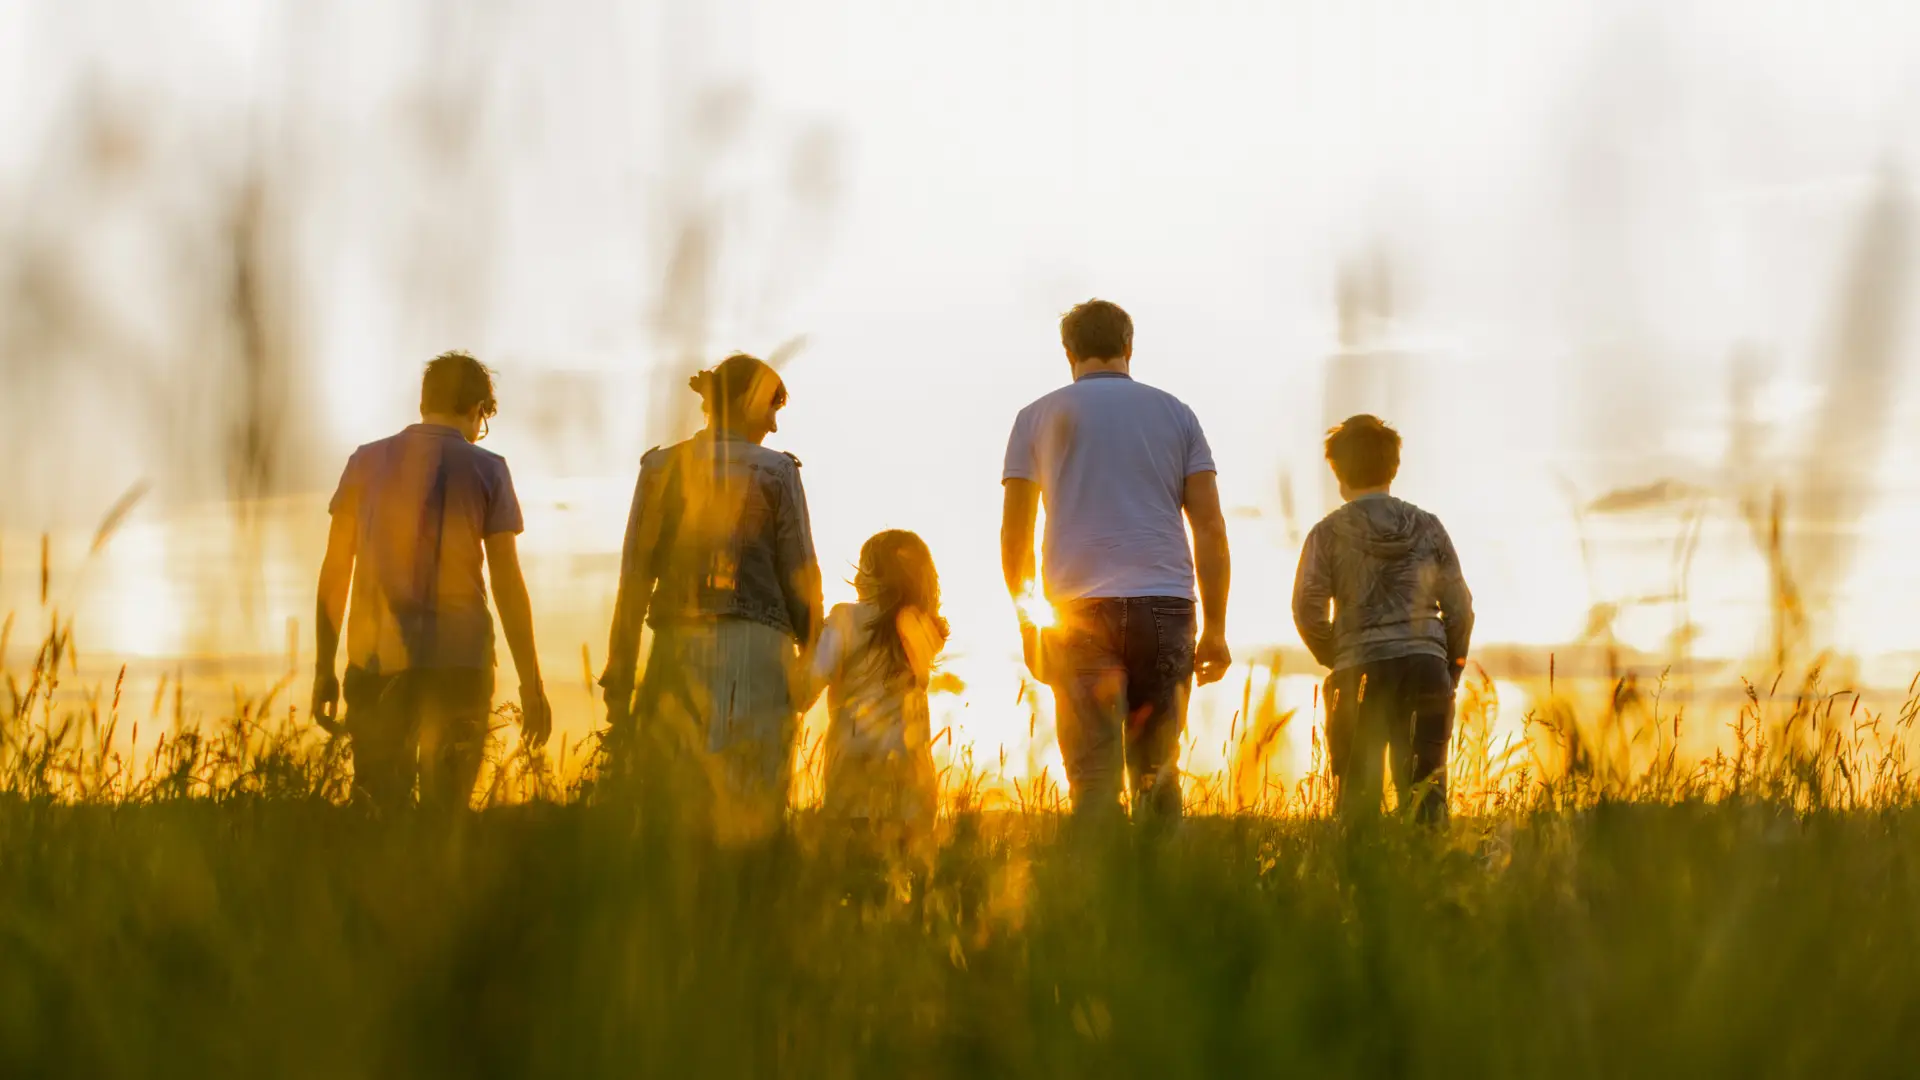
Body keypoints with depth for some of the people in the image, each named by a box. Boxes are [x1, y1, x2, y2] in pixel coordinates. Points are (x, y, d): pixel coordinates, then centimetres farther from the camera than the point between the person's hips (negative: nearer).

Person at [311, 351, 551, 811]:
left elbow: (335, 572, 7)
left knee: (377, 807, 6)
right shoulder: (486, 470, 1)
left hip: (377, 658, 2)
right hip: (459, 662, -2)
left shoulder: (366, 462, 8)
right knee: (445, 810, 3)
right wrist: (531, 684, 1)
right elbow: (508, 583, -2)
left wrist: (324, 670, 12)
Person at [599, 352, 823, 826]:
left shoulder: (662, 468, 8)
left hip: (676, 649, 3)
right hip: (754, 649, -3)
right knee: (747, 814, -2)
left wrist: (619, 680, 7)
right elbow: (800, 576, 0)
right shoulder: (775, 471, 0)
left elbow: (634, 579, 5)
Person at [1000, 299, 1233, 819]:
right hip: (1165, 606, 1)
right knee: (1157, 771, 9)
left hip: (1078, 609, -1)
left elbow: (1014, 532, 6)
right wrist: (1215, 629, 8)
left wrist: (1027, 621, 13)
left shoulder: (1039, 416, 10)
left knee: (1094, 776, -3)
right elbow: (1210, 528, 7)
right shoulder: (1174, 412, 13)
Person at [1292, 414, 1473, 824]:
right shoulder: (1428, 527, 9)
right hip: (1426, 667, 2)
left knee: (1357, 795, 4)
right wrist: (1450, 673, 16)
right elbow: (1459, 606, 8)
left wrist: (1334, 659, 10)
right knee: (1425, 792, 3)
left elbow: (1308, 609, -5)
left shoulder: (1330, 533, 2)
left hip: (1361, 672, -2)